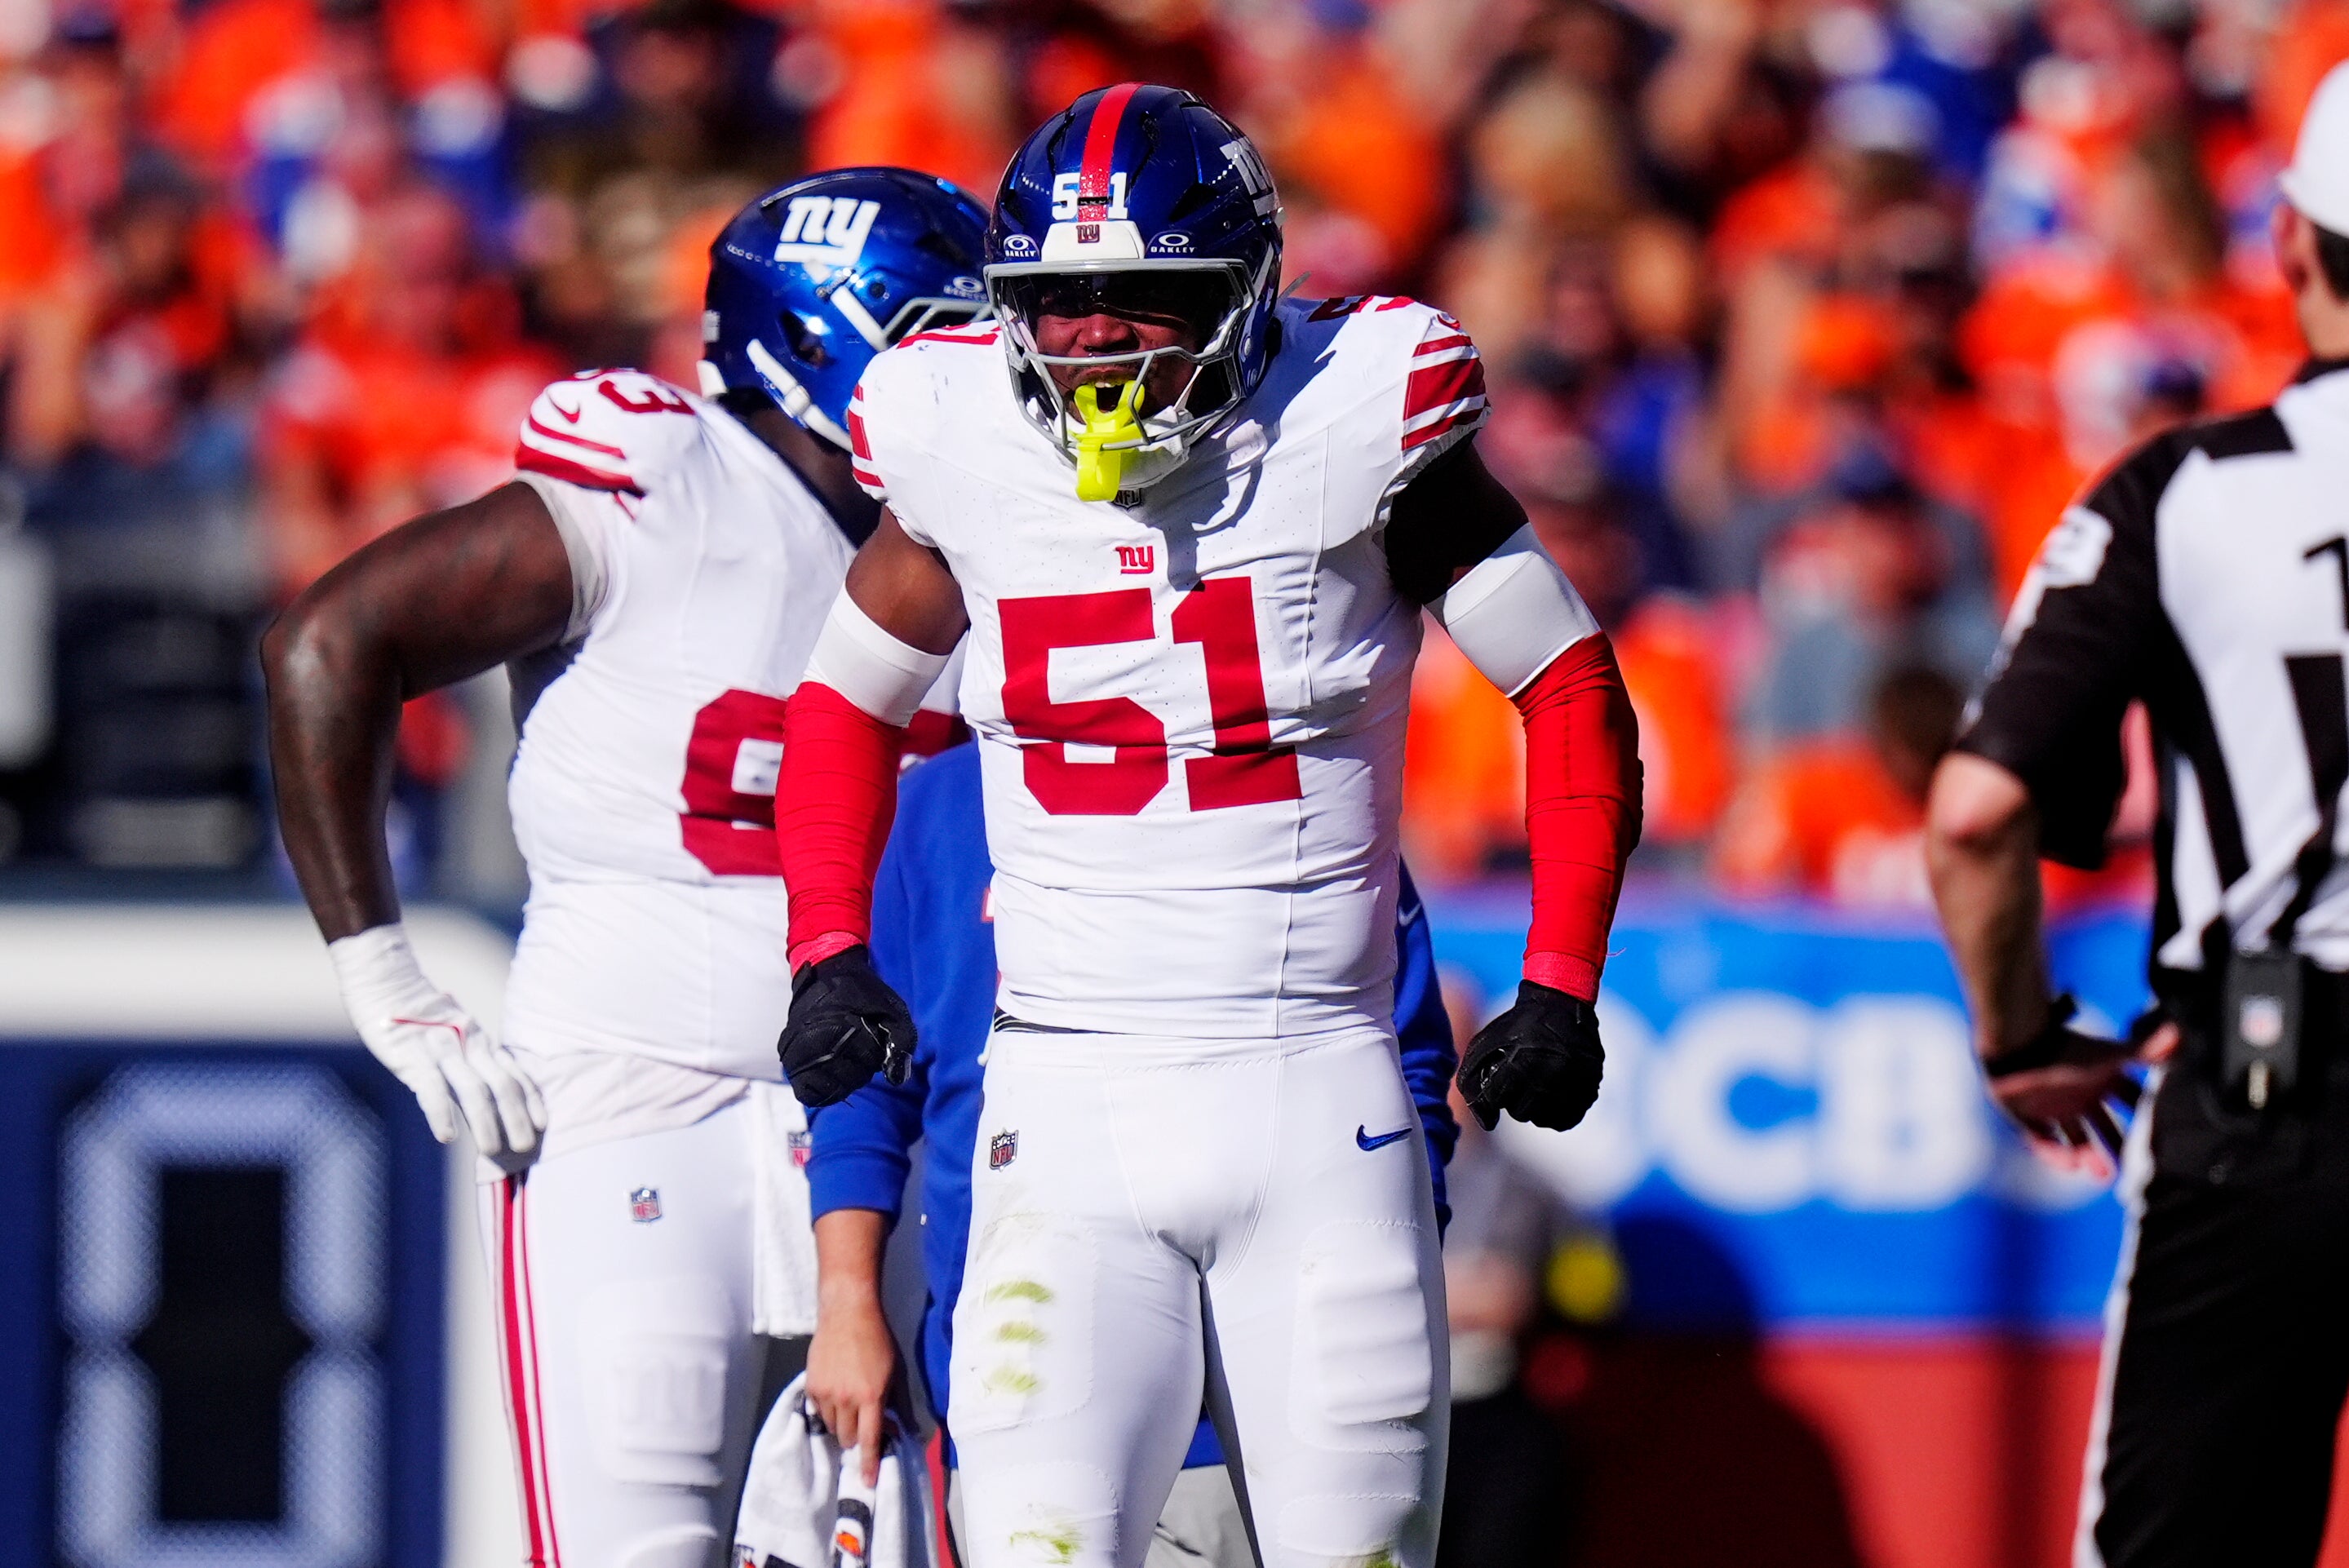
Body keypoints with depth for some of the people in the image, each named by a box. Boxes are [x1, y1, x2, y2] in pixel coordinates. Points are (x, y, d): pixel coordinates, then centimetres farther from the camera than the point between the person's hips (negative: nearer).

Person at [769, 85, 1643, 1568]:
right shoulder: (968, 458, 1)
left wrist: (1561, 987, -6)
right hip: (1067, 1110, 1)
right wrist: (830, 957, 5)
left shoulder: (1349, 433, -6)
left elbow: (1575, 696, 2)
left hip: (1321, 1102, -1)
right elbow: (844, 709, 19)